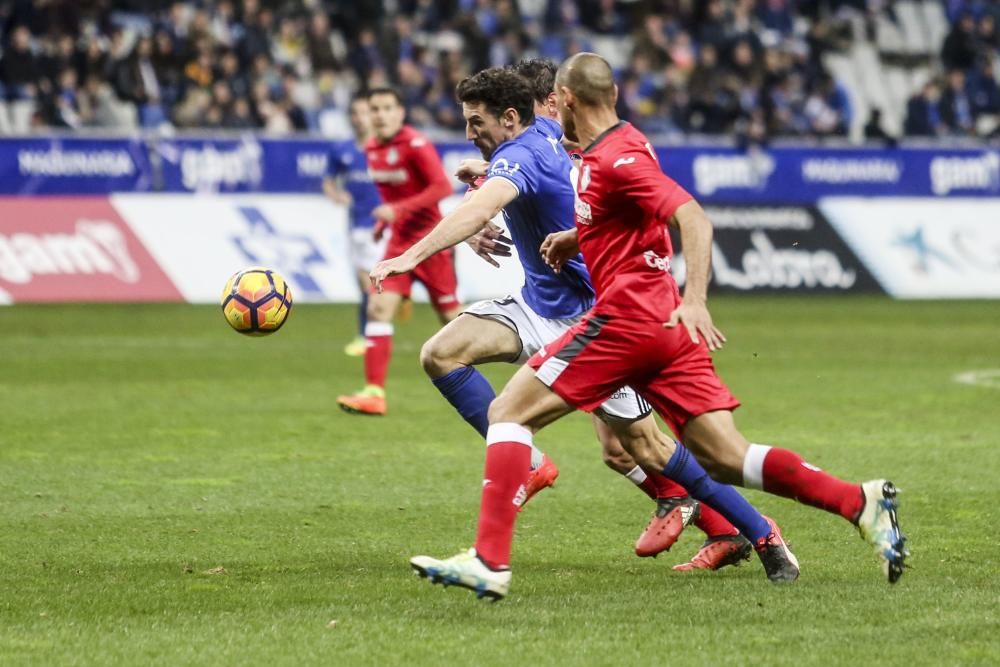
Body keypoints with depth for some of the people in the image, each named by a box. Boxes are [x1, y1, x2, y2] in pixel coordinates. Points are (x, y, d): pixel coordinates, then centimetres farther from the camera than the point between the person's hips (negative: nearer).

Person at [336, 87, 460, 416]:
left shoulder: (415, 145, -16)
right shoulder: (372, 150, 6)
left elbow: (442, 187, -22)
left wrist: (399, 210, -27)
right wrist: (384, 220, 8)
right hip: (399, 242, 6)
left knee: (451, 316, 4)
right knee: (379, 308, -10)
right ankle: (374, 392, -14)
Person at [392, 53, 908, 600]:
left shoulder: (617, 158, -12)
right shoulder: (610, 148, 17)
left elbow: (694, 219, -22)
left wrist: (695, 301, -33)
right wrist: (575, 239, 21)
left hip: (628, 316, -10)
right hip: (663, 323, 10)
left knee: (508, 412, -5)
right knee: (728, 461, 3)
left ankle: (490, 560, -15)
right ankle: (862, 503, -9)